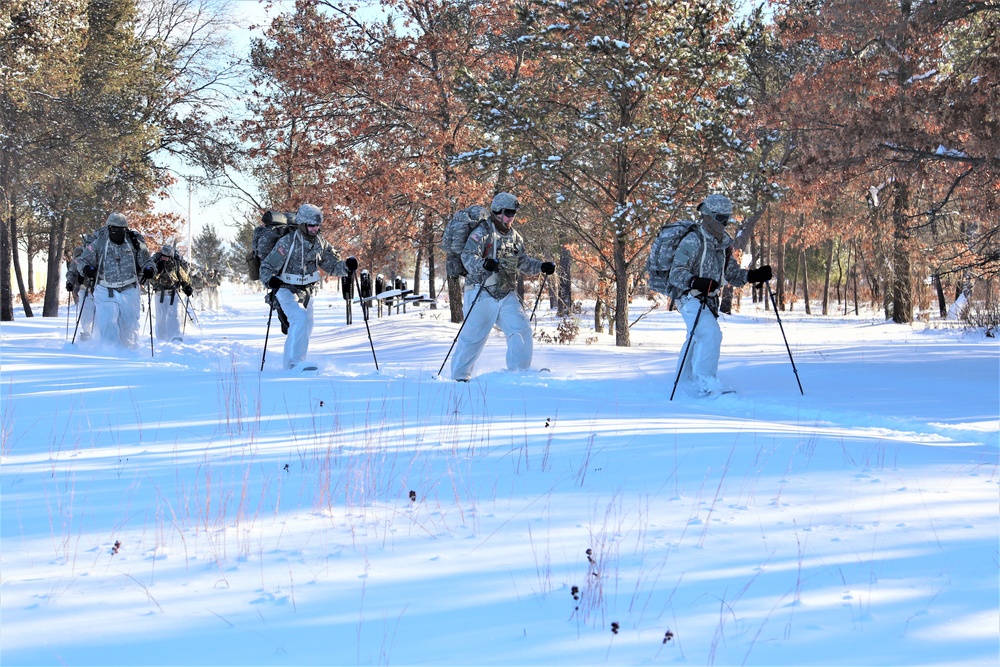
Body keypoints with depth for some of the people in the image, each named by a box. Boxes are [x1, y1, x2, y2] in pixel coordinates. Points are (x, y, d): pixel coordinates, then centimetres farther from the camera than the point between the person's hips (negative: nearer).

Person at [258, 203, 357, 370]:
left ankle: (289, 364, 33)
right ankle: (296, 362, -30)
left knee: (306, 328, 14)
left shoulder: (321, 244, -4)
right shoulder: (286, 243, -21)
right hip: (286, 289, -7)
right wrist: (270, 279, -39)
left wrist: (347, 266, -19)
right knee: (300, 318, -29)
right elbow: (266, 265, -18)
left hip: (307, 291, 7)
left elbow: (333, 266, 2)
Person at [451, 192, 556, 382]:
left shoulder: (515, 237, 15)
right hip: (482, 294, -6)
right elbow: (467, 257, -19)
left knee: (521, 330, -7)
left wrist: (542, 267, 6)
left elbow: (523, 263, 24)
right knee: (473, 336, -2)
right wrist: (484, 264, -39)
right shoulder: (483, 232, -7)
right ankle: (460, 375, 11)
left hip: (507, 295, 6)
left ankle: (520, 372, 1)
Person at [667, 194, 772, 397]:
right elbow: (676, 273, -22)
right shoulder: (693, 241, -16)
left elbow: (732, 273, 14)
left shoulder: (723, 244, 10)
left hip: (709, 300, 9)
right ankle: (706, 384, -25)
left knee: (696, 339, 19)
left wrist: (755, 275, -3)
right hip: (691, 298, -9)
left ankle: (686, 384, 34)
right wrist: (695, 282, -40)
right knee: (711, 334, -25)